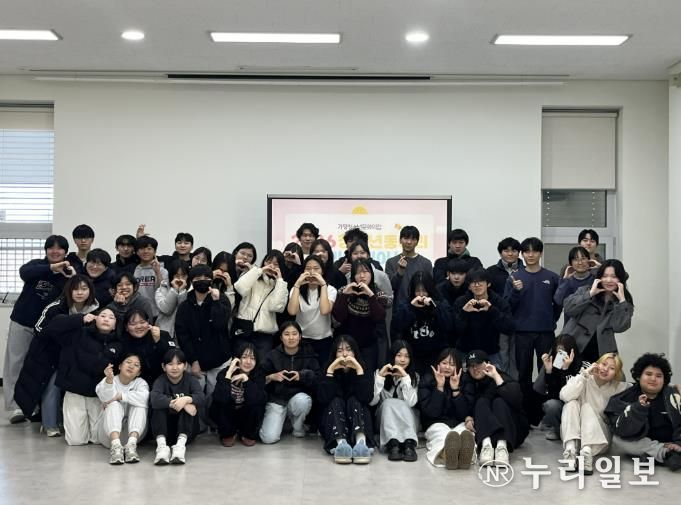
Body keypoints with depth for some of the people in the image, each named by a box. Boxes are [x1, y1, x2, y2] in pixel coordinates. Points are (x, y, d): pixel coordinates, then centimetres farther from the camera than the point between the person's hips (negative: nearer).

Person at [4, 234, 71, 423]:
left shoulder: (69, 272, -1)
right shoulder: (37, 264, -3)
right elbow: (24, 273, -27)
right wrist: (51, 268, -39)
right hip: (22, 322, 0)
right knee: (15, 364, -1)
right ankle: (14, 407, 3)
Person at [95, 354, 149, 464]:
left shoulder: (141, 383, 2)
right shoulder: (108, 381, 0)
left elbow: (144, 397, -24)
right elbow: (106, 397, -25)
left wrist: (119, 396, -21)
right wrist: (109, 379, -43)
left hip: (133, 431, 1)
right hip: (109, 434, -1)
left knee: (140, 405, -22)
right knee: (114, 405, -26)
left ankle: (131, 445, -40)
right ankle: (115, 446, -48)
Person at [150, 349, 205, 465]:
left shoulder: (190, 379, 0)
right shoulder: (160, 381, -2)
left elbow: (201, 398, -19)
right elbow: (154, 398, -26)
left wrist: (186, 399, -39)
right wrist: (174, 403, -38)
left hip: (187, 430, 0)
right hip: (166, 428, 0)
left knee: (188, 404, -26)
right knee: (158, 406, -25)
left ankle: (181, 444, -42)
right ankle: (162, 445, -41)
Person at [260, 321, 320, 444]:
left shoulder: (308, 354, -1)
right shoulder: (273, 355, -1)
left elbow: (317, 379, -7)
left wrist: (301, 376, -23)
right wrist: (272, 377, -18)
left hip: (300, 396, 0)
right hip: (276, 399, 0)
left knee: (302, 401, -38)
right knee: (269, 438, -20)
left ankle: (298, 426, -4)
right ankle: (283, 417, 16)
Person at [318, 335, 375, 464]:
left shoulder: (365, 372, 0)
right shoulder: (329, 371, 0)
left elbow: (366, 398, -21)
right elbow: (323, 399, -18)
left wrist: (359, 369, -25)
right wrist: (330, 370, -23)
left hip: (359, 425, 0)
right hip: (333, 427, 0)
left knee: (353, 400, -24)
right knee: (336, 402, -24)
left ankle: (361, 441, -54)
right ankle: (340, 443, -53)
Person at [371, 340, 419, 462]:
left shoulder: (414, 376, 1)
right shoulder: (379, 373, 2)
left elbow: (411, 402, -16)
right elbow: (372, 402, -12)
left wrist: (405, 377, -20)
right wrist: (380, 377, -18)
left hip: (407, 419, 0)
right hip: (385, 419, 0)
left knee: (399, 405, -31)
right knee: (388, 403, -30)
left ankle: (401, 444, -51)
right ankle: (401, 443, -50)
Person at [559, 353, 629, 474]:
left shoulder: (618, 387, 3)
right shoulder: (585, 380, -4)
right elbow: (565, 396, -21)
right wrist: (584, 374, -22)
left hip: (599, 436, 0)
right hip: (573, 433, 0)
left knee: (587, 406, -25)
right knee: (572, 403, -25)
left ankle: (587, 451, -45)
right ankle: (570, 447, -41)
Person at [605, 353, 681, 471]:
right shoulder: (627, 398, -2)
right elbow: (619, 429, -16)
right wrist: (638, 408, -28)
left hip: (670, 444, 0)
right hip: (641, 445, 0)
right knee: (617, 440, -28)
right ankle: (666, 453, -35)